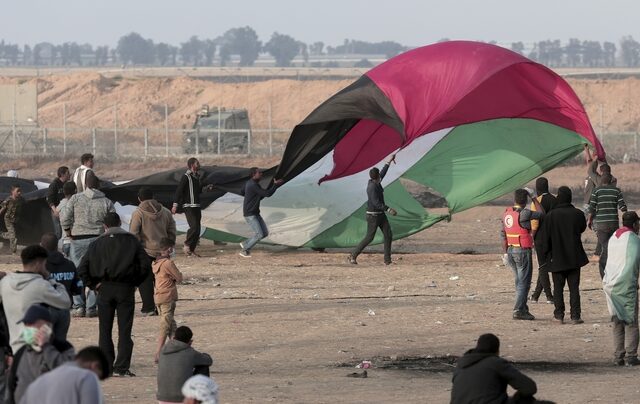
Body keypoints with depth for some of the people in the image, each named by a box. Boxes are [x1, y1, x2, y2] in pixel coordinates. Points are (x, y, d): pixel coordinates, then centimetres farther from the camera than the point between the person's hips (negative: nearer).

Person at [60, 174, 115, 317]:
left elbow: (64, 217, -3)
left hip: (78, 240, 0)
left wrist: (68, 232, 10)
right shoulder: (106, 202, 3)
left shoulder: (76, 198, 1)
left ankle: (79, 307, 2)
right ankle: (91, 308, 1)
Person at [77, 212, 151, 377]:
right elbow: (146, 264, -5)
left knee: (105, 331, 9)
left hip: (105, 289, 1)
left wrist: (93, 285, 3)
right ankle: (121, 368, -3)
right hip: (126, 289, -1)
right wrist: (135, 282, 5)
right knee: (124, 331, 2)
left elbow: (82, 269, -4)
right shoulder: (131, 241, 2)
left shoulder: (97, 243, 3)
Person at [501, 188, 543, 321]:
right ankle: (519, 311, -7)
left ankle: (523, 309, 19)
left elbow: (503, 235, 10)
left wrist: (505, 253, 14)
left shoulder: (507, 214, 7)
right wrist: (534, 198, 2)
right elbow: (541, 214, -6)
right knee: (523, 282, -3)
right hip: (523, 251, -8)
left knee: (520, 281, 16)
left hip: (510, 250, 8)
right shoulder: (523, 214, -16)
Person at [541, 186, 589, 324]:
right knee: (574, 287, 4)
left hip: (557, 258, -1)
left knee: (558, 288, 8)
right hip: (574, 258, 1)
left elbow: (546, 238, -6)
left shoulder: (550, 216, -10)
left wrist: (546, 254, 5)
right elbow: (582, 228, 13)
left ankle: (559, 315, 8)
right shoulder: (578, 214, -6)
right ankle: (575, 316, 1)